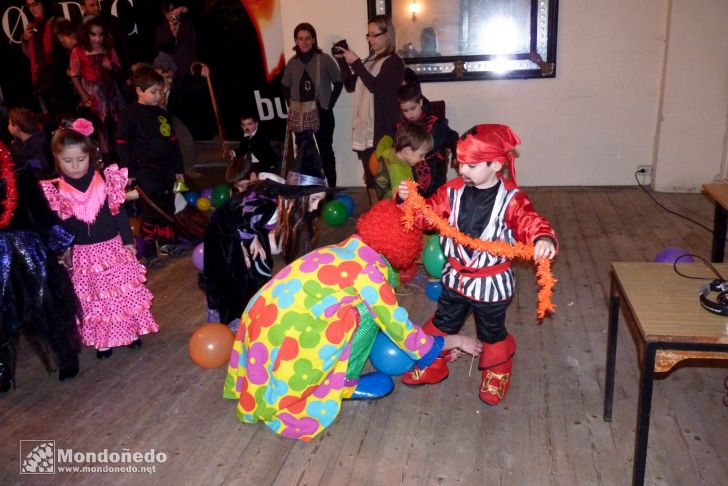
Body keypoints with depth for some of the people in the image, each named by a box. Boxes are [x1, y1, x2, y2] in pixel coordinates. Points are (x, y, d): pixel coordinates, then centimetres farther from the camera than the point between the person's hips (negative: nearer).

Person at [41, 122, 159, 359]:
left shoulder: (107, 180, -8)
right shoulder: (54, 191, -6)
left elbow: (120, 212, -2)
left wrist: (128, 240, 0)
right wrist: (63, 250, 2)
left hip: (114, 247, 0)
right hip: (83, 255, 0)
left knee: (124, 291, 9)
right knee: (94, 298, 10)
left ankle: (130, 331, 28)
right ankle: (102, 340, 24)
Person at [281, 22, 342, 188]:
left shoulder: (324, 59, -7)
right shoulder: (292, 62, 3)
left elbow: (338, 83, -1)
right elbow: (285, 86, 16)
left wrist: (329, 104, -5)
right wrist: (290, 103, 5)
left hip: (322, 114, -3)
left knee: (326, 151, 7)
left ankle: (332, 186, 14)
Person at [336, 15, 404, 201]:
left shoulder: (394, 62, -6)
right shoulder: (370, 60, 17)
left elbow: (376, 86, -19)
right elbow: (350, 86, 18)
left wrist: (356, 63, -18)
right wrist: (343, 61, 5)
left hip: (383, 129, -8)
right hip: (365, 128, 8)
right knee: (370, 177, 11)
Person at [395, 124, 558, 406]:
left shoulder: (510, 199, -18)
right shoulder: (453, 191, -7)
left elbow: (530, 223, -29)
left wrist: (543, 239, -51)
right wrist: (409, 200, -22)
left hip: (491, 283, -4)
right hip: (455, 276, 4)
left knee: (492, 332, 18)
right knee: (443, 324, 22)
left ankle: (497, 374, 45)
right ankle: (433, 366, 46)